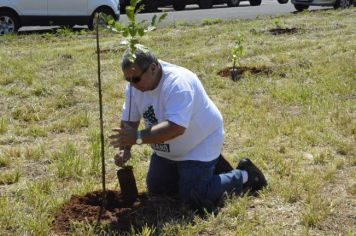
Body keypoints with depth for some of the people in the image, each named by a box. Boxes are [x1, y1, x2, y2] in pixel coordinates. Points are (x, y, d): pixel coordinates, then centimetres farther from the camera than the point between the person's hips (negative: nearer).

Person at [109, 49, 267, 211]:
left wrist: (137, 137, -46)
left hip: (199, 145, -8)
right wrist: (125, 148, -18)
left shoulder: (178, 83, -34)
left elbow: (175, 128, -43)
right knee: (155, 189, 16)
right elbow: (129, 120, -2)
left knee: (193, 199, -14)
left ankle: (243, 176, 8)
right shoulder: (134, 87, -10)